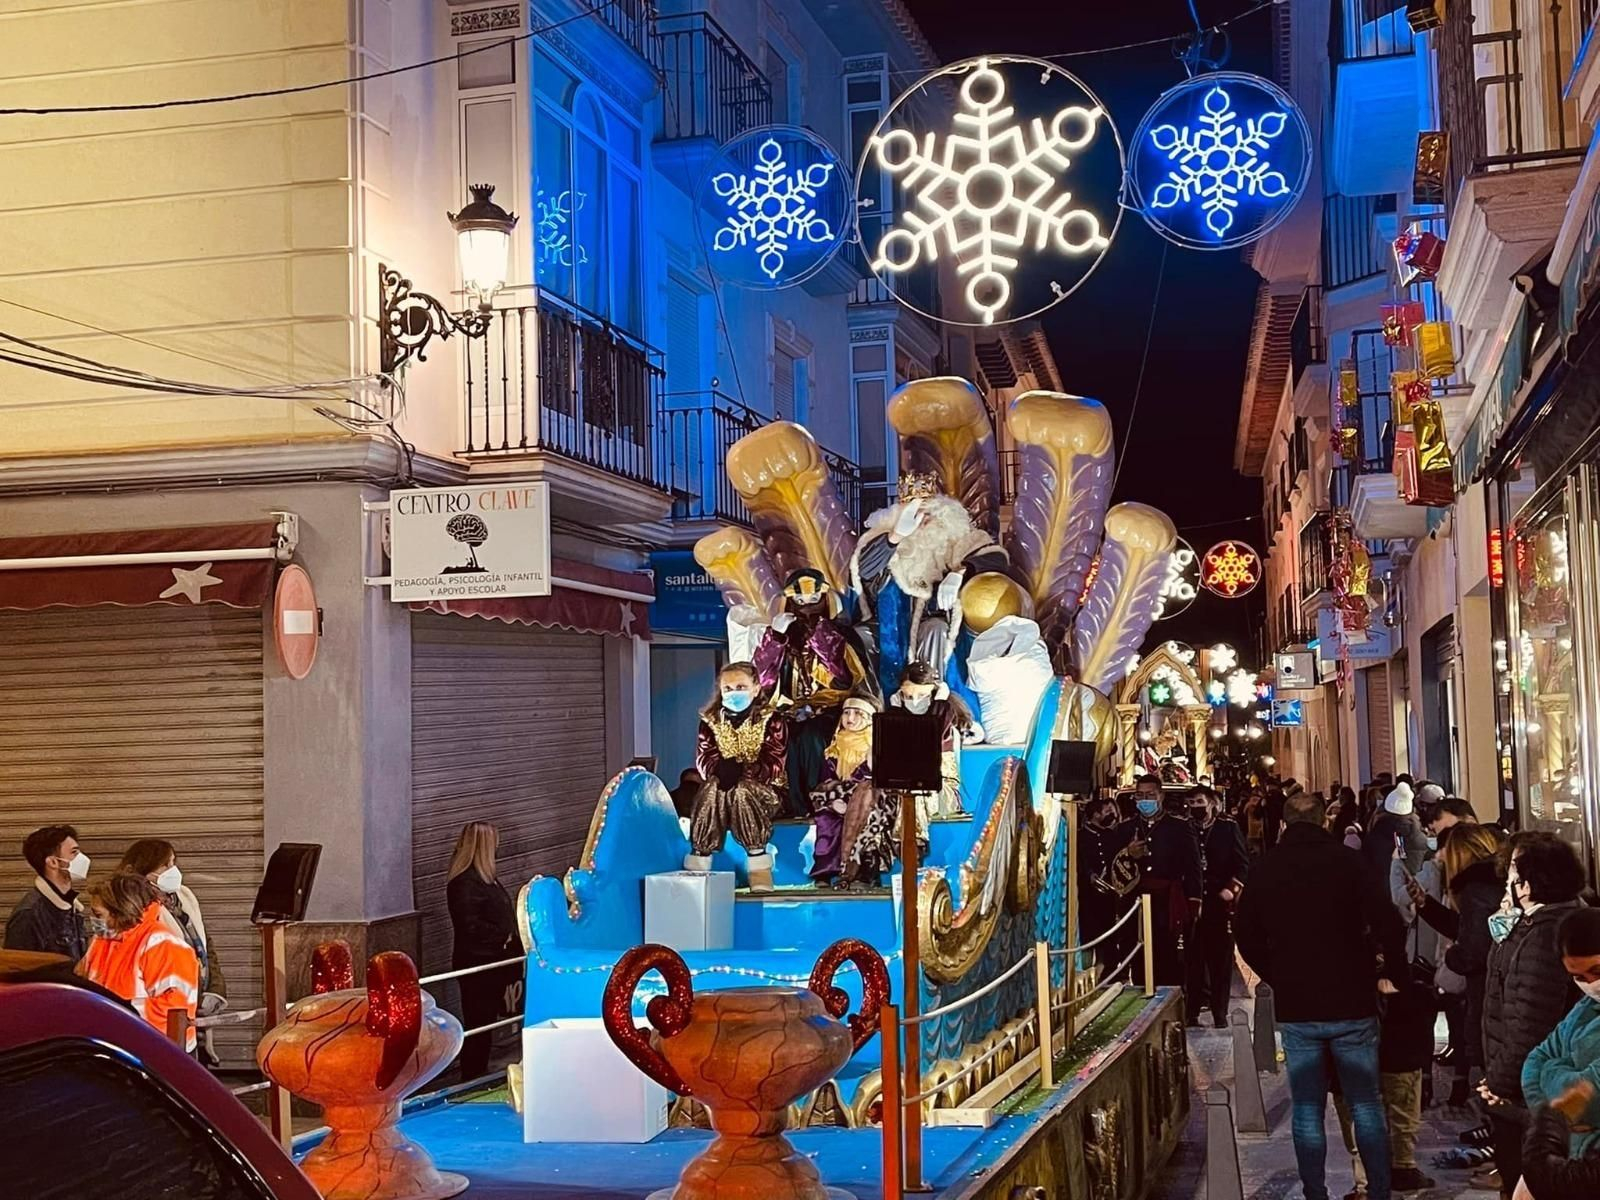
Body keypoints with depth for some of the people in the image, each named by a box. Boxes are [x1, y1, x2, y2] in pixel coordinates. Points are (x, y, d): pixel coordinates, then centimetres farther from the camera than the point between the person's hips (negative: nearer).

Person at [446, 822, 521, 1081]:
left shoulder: (486, 877, 13)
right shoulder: (465, 883, -19)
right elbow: (470, 927, -25)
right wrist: (504, 939, -16)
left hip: (492, 964, 10)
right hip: (476, 965, -10)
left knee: (485, 1025, 15)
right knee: (478, 1025, -3)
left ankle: (478, 1077, 24)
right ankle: (472, 1081, 5)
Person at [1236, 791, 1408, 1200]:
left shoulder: (1265, 869, 3)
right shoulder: (1345, 860, -6)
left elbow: (1246, 936, 7)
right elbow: (1388, 923, -14)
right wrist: (1391, 975, -1)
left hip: (1296, 1009, 1)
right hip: (1351, 1003, -1)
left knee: (1307, 1110, 8)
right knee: (1366, 1106, 8)